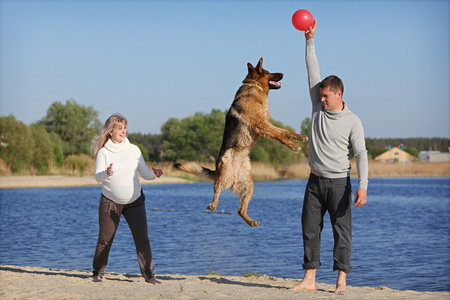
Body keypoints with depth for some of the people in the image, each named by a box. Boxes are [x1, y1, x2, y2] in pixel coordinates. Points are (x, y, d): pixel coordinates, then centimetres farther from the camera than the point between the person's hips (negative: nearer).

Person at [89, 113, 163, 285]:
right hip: (110, 201, -2)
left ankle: (149, 275, -6)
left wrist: (154, 174, -16)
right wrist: (106, 173, -32)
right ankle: (98, 272, 22)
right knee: (105, 239, 3)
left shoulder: (133, 150, 6)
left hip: (134, 201, 2)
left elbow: (144, 173, 6)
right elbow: (97, 177, -10)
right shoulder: (103, 152, -1)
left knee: (142, 237, -9)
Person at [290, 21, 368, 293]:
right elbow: (313, 73, 4)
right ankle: (309, 279, 7)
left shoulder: (352, 122, -7)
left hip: (339, 182, -5)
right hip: (315, 181, 5)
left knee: (342, 230, -2)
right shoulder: (318, 108, 5)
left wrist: (363, 186, -21)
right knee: (310, 228, 3)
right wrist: (310, 41, -1)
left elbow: (361, 154, -11)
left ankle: (342, 281, 0)